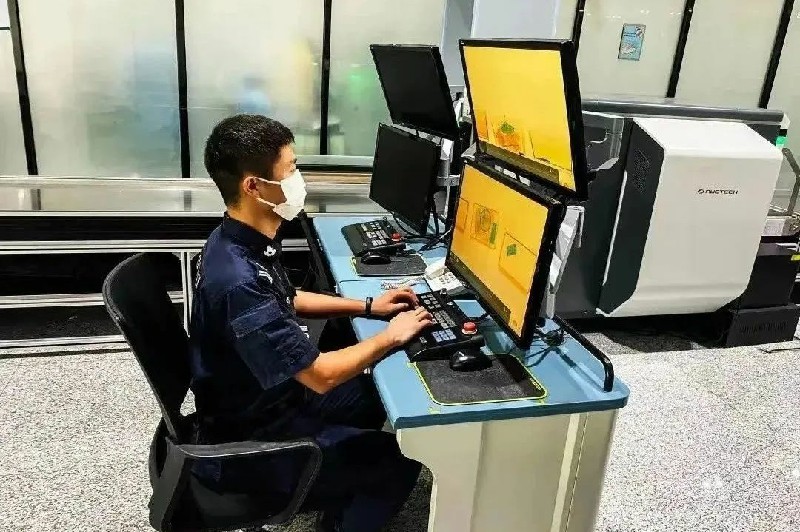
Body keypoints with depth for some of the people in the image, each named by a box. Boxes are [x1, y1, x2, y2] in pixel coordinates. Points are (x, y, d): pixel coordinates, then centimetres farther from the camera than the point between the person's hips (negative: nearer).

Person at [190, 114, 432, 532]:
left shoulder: (243, 242, -6)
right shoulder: (236, 280, -35)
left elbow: (286, 301, 13)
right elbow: (321, 375, -30)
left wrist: (367, 307, 6)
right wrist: (391, 336, -15)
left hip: (266, 398, 9)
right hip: (246, 443, -9)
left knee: (374, 393, 21)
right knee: (399, 463, -5)